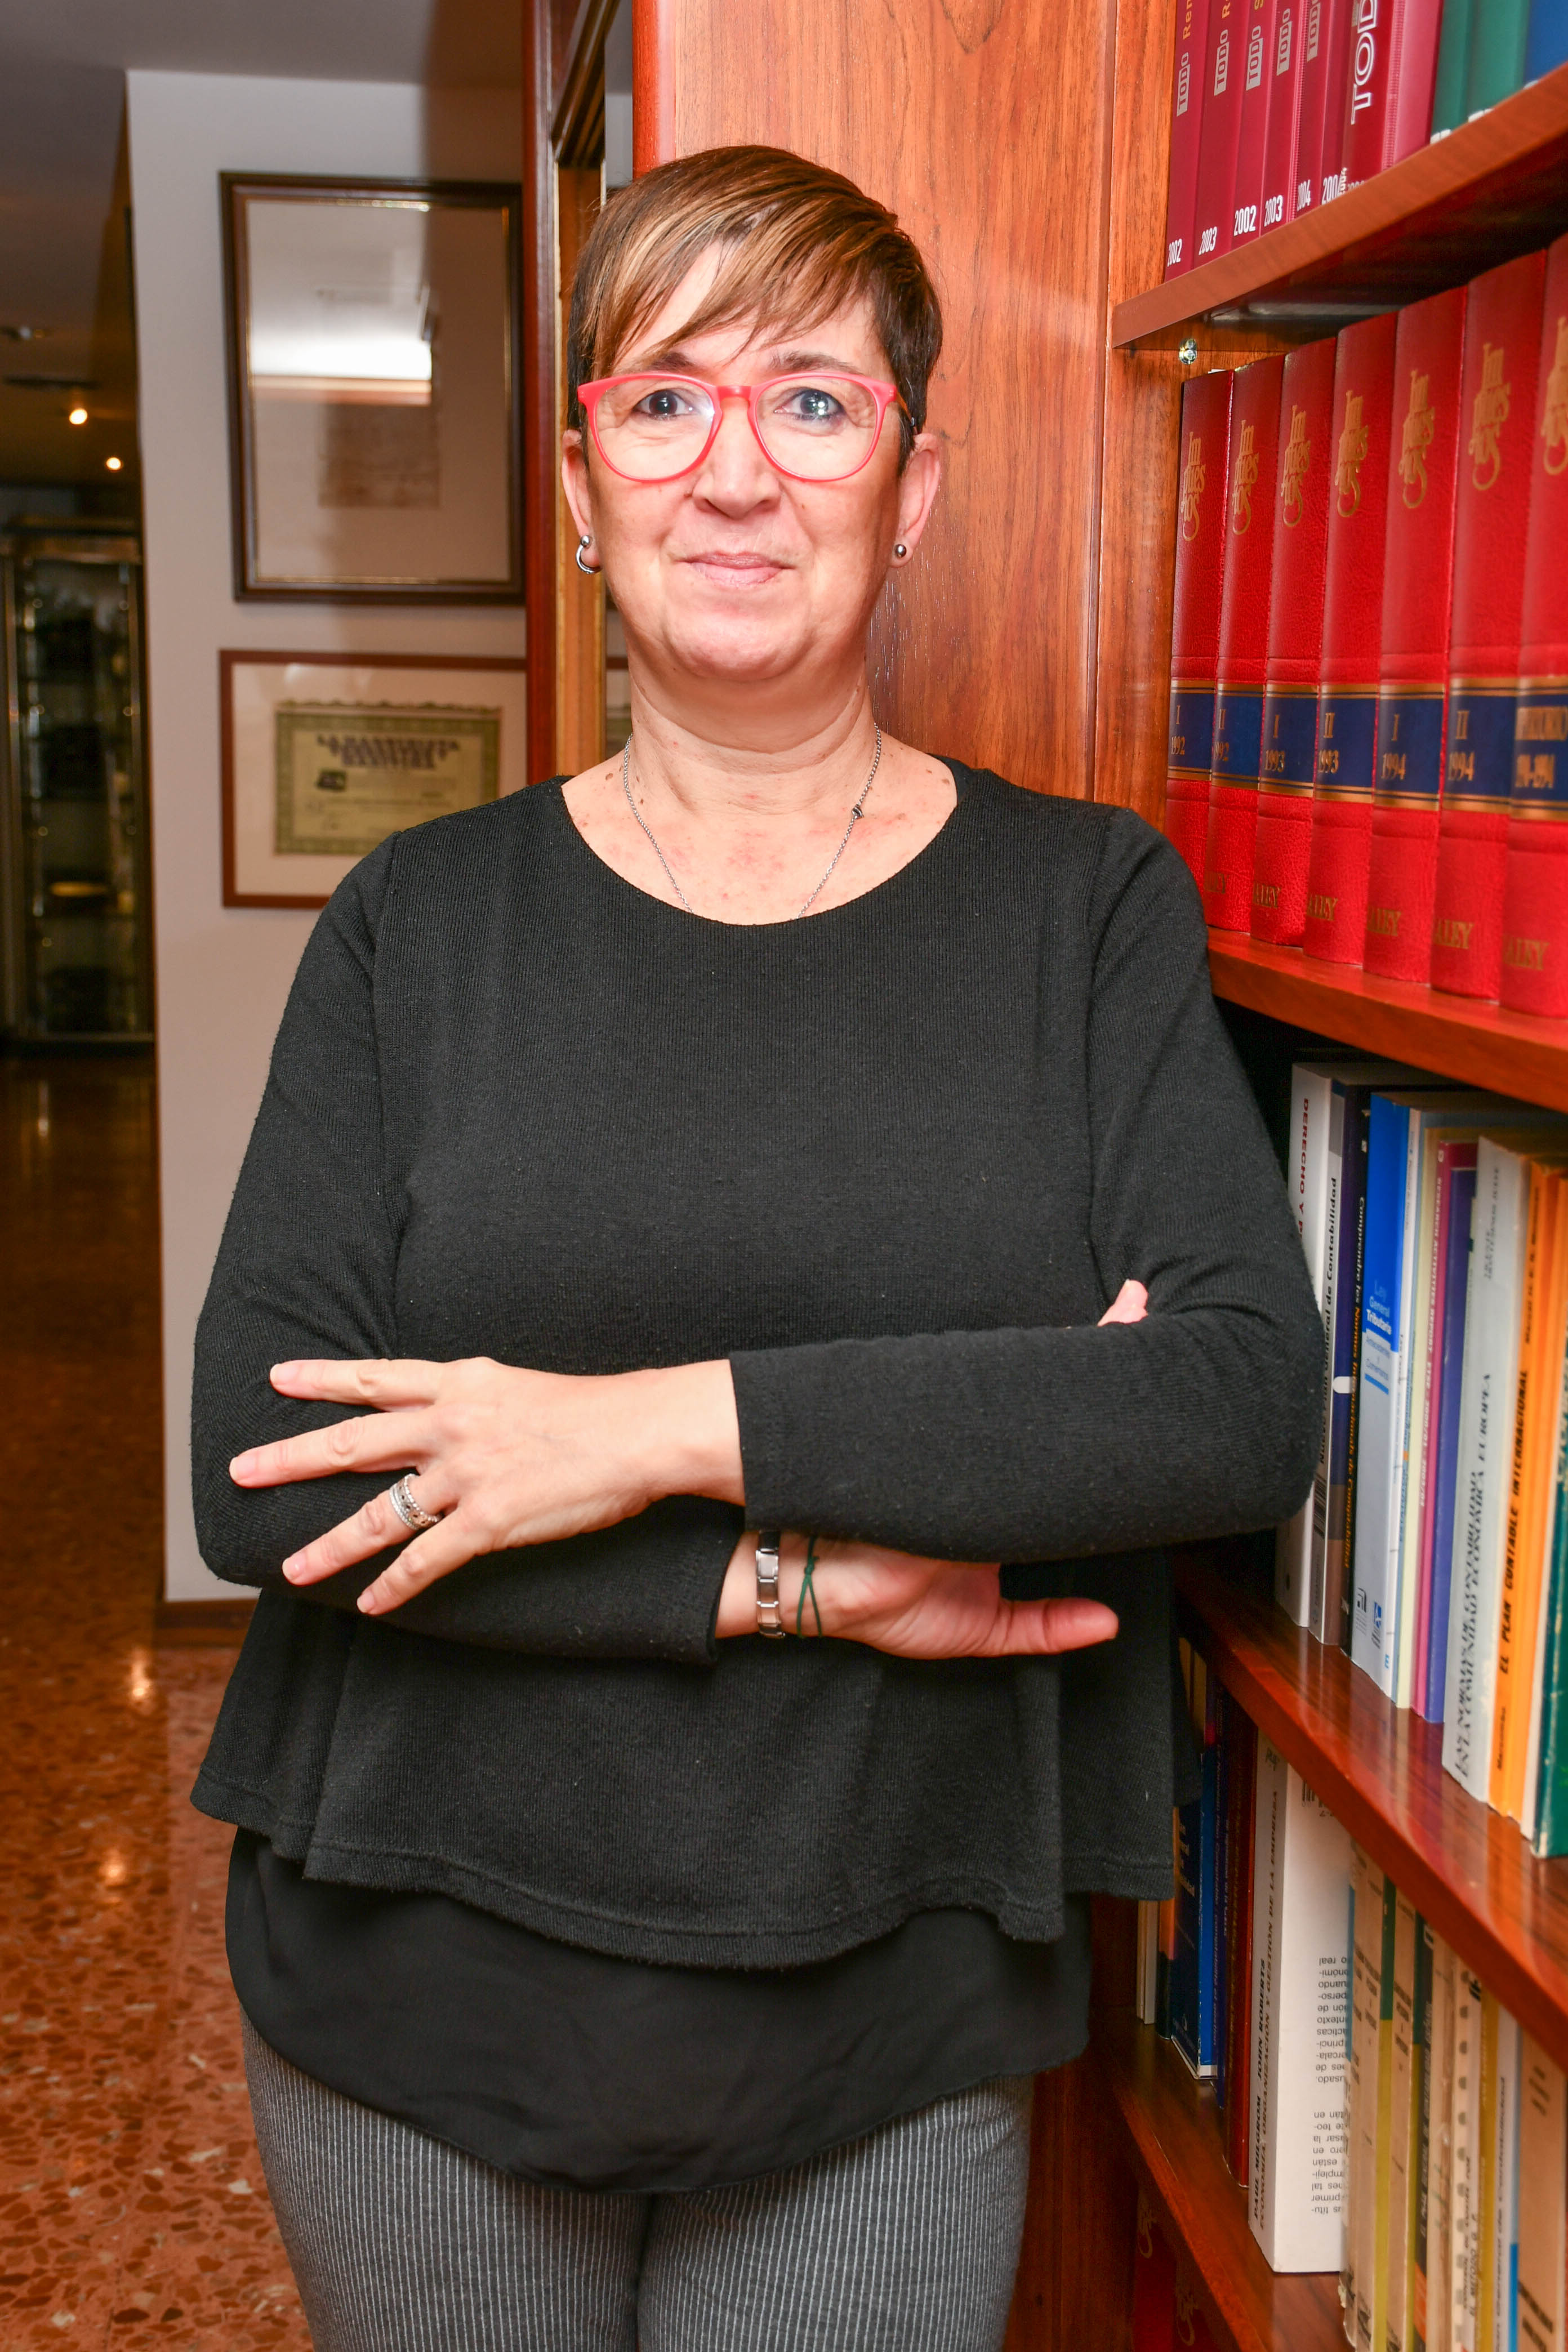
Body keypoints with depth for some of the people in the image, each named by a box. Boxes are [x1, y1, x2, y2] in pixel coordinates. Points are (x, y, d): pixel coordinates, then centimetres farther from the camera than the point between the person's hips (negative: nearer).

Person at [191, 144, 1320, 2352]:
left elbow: (1252, 1395, -15)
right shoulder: (422, 922, -3)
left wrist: (674, 1427, -21)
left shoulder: (1084, 903, -3)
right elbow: (261, 1475, -10)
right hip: (420, 2003, 1)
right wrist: (806, 1577, -17)